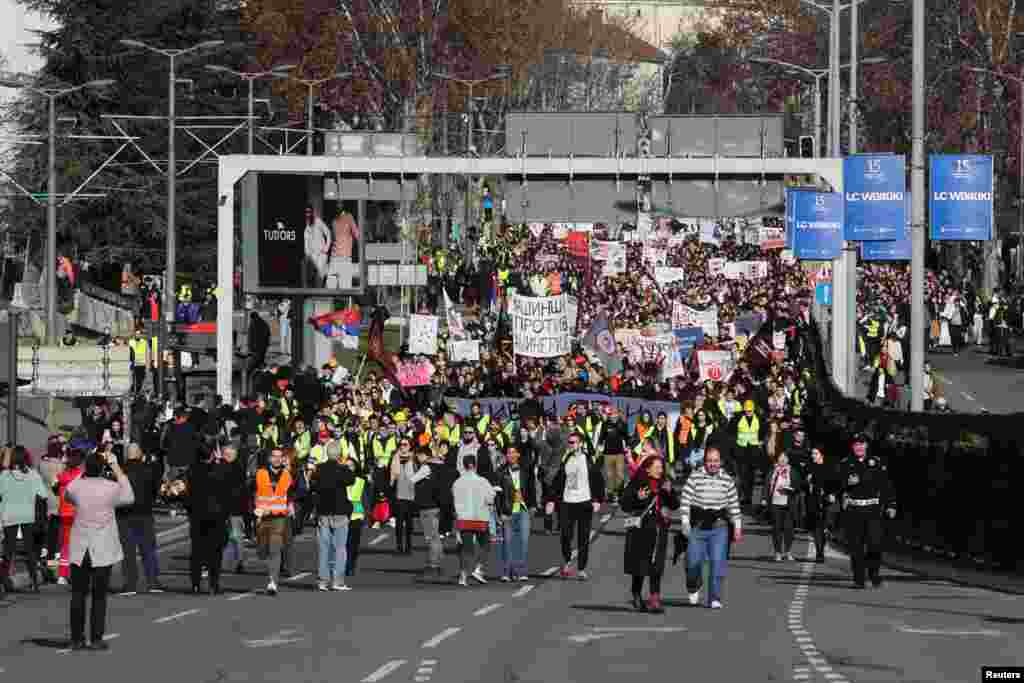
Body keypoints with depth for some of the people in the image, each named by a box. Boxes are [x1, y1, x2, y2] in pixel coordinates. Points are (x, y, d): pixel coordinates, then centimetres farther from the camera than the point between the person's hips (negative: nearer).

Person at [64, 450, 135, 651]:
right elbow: (129, 498, 10)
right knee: (99, 596, 5)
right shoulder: (111, 488, -11)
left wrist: (85, 471, 17)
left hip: (79, 549, 1)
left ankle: (76, 638, 9)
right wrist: (117, 468, 11)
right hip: (103, 550, -1)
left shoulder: (76, 487, -7)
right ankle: (96, 639, 1)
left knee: (78, 594, 9)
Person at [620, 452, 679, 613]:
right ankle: (637, 596, 24)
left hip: (659, 528, 3)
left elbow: (675, 505, 8)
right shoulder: (636, 484, -5)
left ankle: (654, 599, -3)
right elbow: (624, 504, -6)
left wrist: (669, 492, -9)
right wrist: (638, 498, -22)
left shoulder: (664, 483, 8)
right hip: (640, 528, -3)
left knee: (656, 566, -3)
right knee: (640, 564, 6)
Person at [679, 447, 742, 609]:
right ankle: (693, 589, 29)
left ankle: (715, 598, -1)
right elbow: (685, 500, -6)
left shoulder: (727, 480, 6)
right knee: (694, 561, -1)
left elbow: (734, 505, 11)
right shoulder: (695, 477, -3)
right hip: (698, 527, -1)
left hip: (719, 528, 1)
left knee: (718, 562, -7)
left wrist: (737, 527, 9)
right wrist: (685, 522, -13)